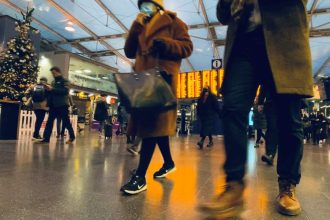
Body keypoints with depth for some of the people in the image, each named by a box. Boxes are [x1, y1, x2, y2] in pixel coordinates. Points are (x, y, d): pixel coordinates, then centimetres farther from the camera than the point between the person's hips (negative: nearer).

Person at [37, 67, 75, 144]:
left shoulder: (64, 81, -1)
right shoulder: (53, 82, 18)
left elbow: (65, 91, -17)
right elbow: (51, 92, 21)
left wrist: (52, 89, -20)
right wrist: (48, 89, 0)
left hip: (62, 105, -6)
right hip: (53, 105, 6)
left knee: (66, 122, 1)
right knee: (49, 122, 3)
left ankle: (72, 137, 14)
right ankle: (46, 138, 6)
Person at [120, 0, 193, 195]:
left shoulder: (173, 22, 10)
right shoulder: (141, 28, 28)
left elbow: (187, 47, -2)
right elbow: (129, 52, 18)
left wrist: (165, 44, -17)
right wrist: (136, 26, 10)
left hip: (162, 76, -7)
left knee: (154, 123, -15)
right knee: (155, 123, 7)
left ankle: (140, 177, -15)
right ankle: (169, 163, 24)